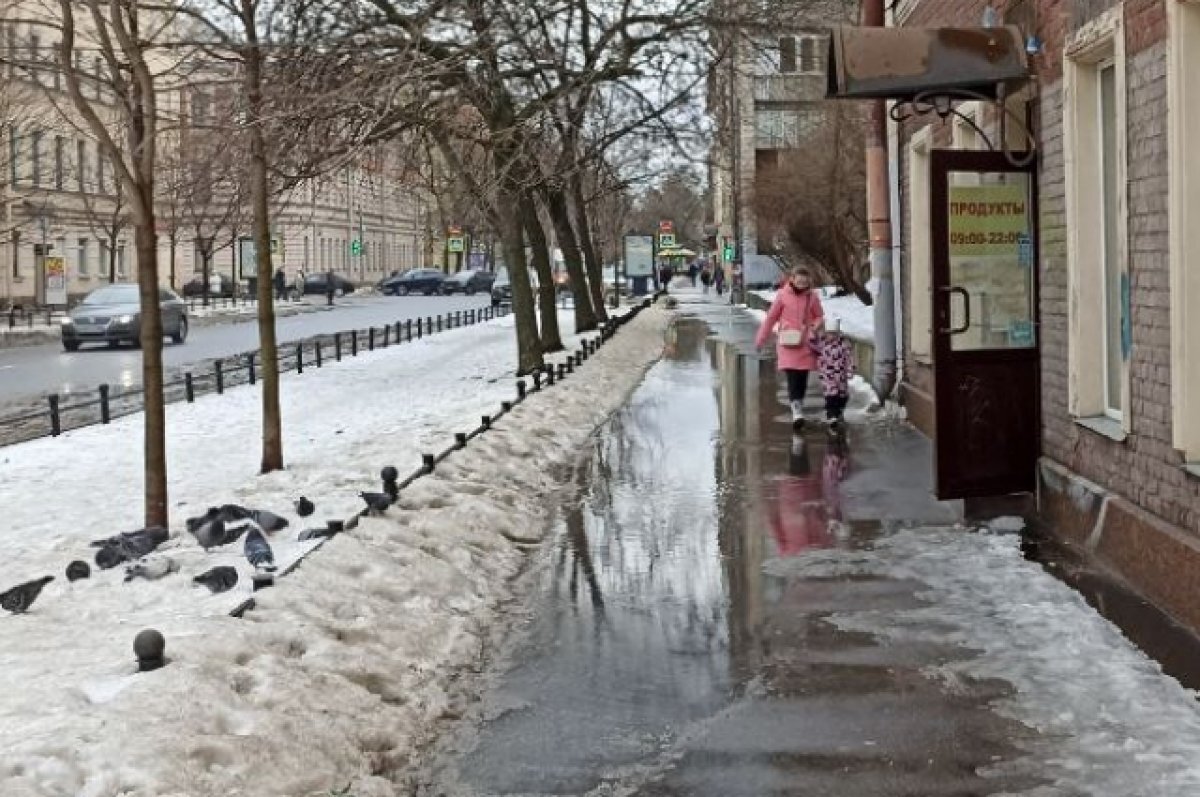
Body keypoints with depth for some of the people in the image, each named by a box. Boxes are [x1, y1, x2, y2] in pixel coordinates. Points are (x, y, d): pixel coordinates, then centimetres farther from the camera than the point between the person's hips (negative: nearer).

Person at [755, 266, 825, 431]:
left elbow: (820, 317, 14)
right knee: (792, 378, -13)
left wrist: (816, 325, -10)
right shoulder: (783, 295, -2)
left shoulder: (813, 297, 2)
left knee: (802, 379, 5)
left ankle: (798, 406, 22)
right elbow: (771, 317, 6)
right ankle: (797, 412, -15)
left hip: (806, 344, 2)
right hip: (788, 344, -2)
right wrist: (761, 339, 11)